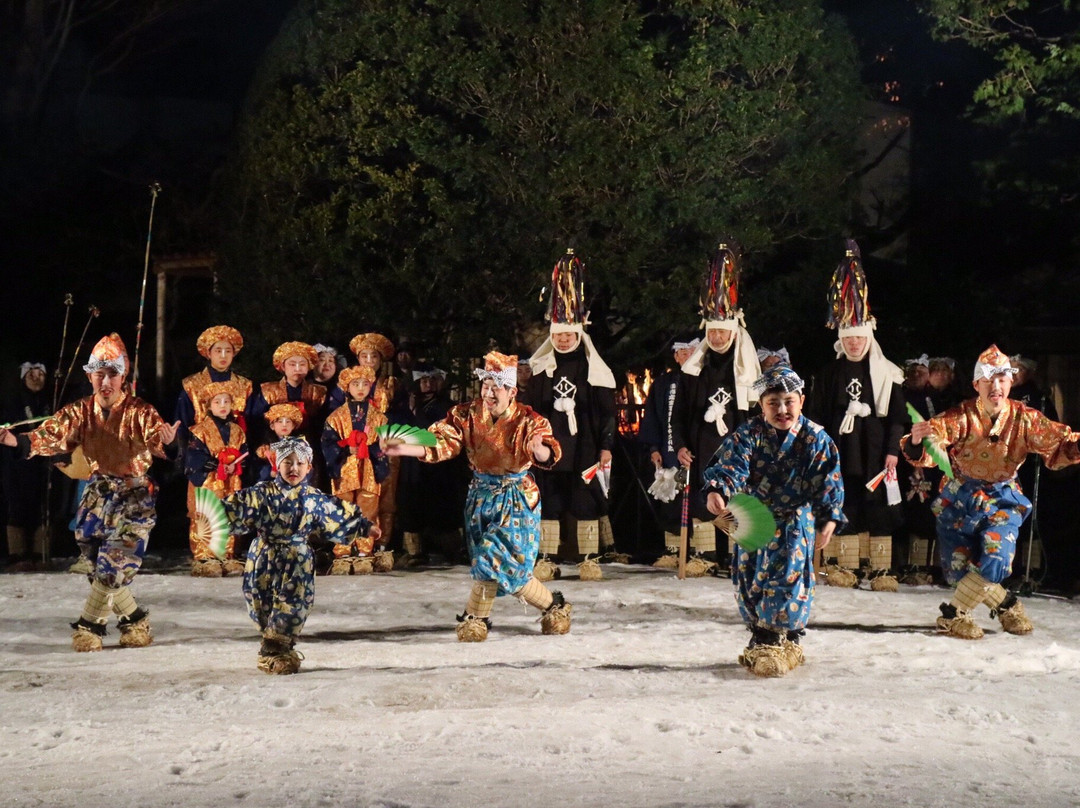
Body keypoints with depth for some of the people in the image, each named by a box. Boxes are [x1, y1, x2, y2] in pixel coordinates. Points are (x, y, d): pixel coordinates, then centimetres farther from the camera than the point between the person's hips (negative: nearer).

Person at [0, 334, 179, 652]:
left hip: (134, 494, -4)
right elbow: (53, 434, -16)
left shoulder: (140, 411, -13)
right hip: (98, 491, 4)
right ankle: (134, 619, 24)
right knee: (100, 565, 6)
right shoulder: (81, 411, -3)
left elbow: (156, 436, -29)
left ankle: (89, 623, 11)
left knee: (114, 564, -10)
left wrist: (167, 442, -54)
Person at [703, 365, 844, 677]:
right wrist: (717, 490, -39)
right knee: (748, 582, 7)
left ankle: (786, 642, 7)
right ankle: (761, 637, 23)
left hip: (796, 523, -1)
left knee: (789, 580, -6)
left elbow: (830, 484, -2)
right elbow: (730, 465, -20)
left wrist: (828, 521, -9)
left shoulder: (816, 439, -5)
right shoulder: (748, 434, -7)